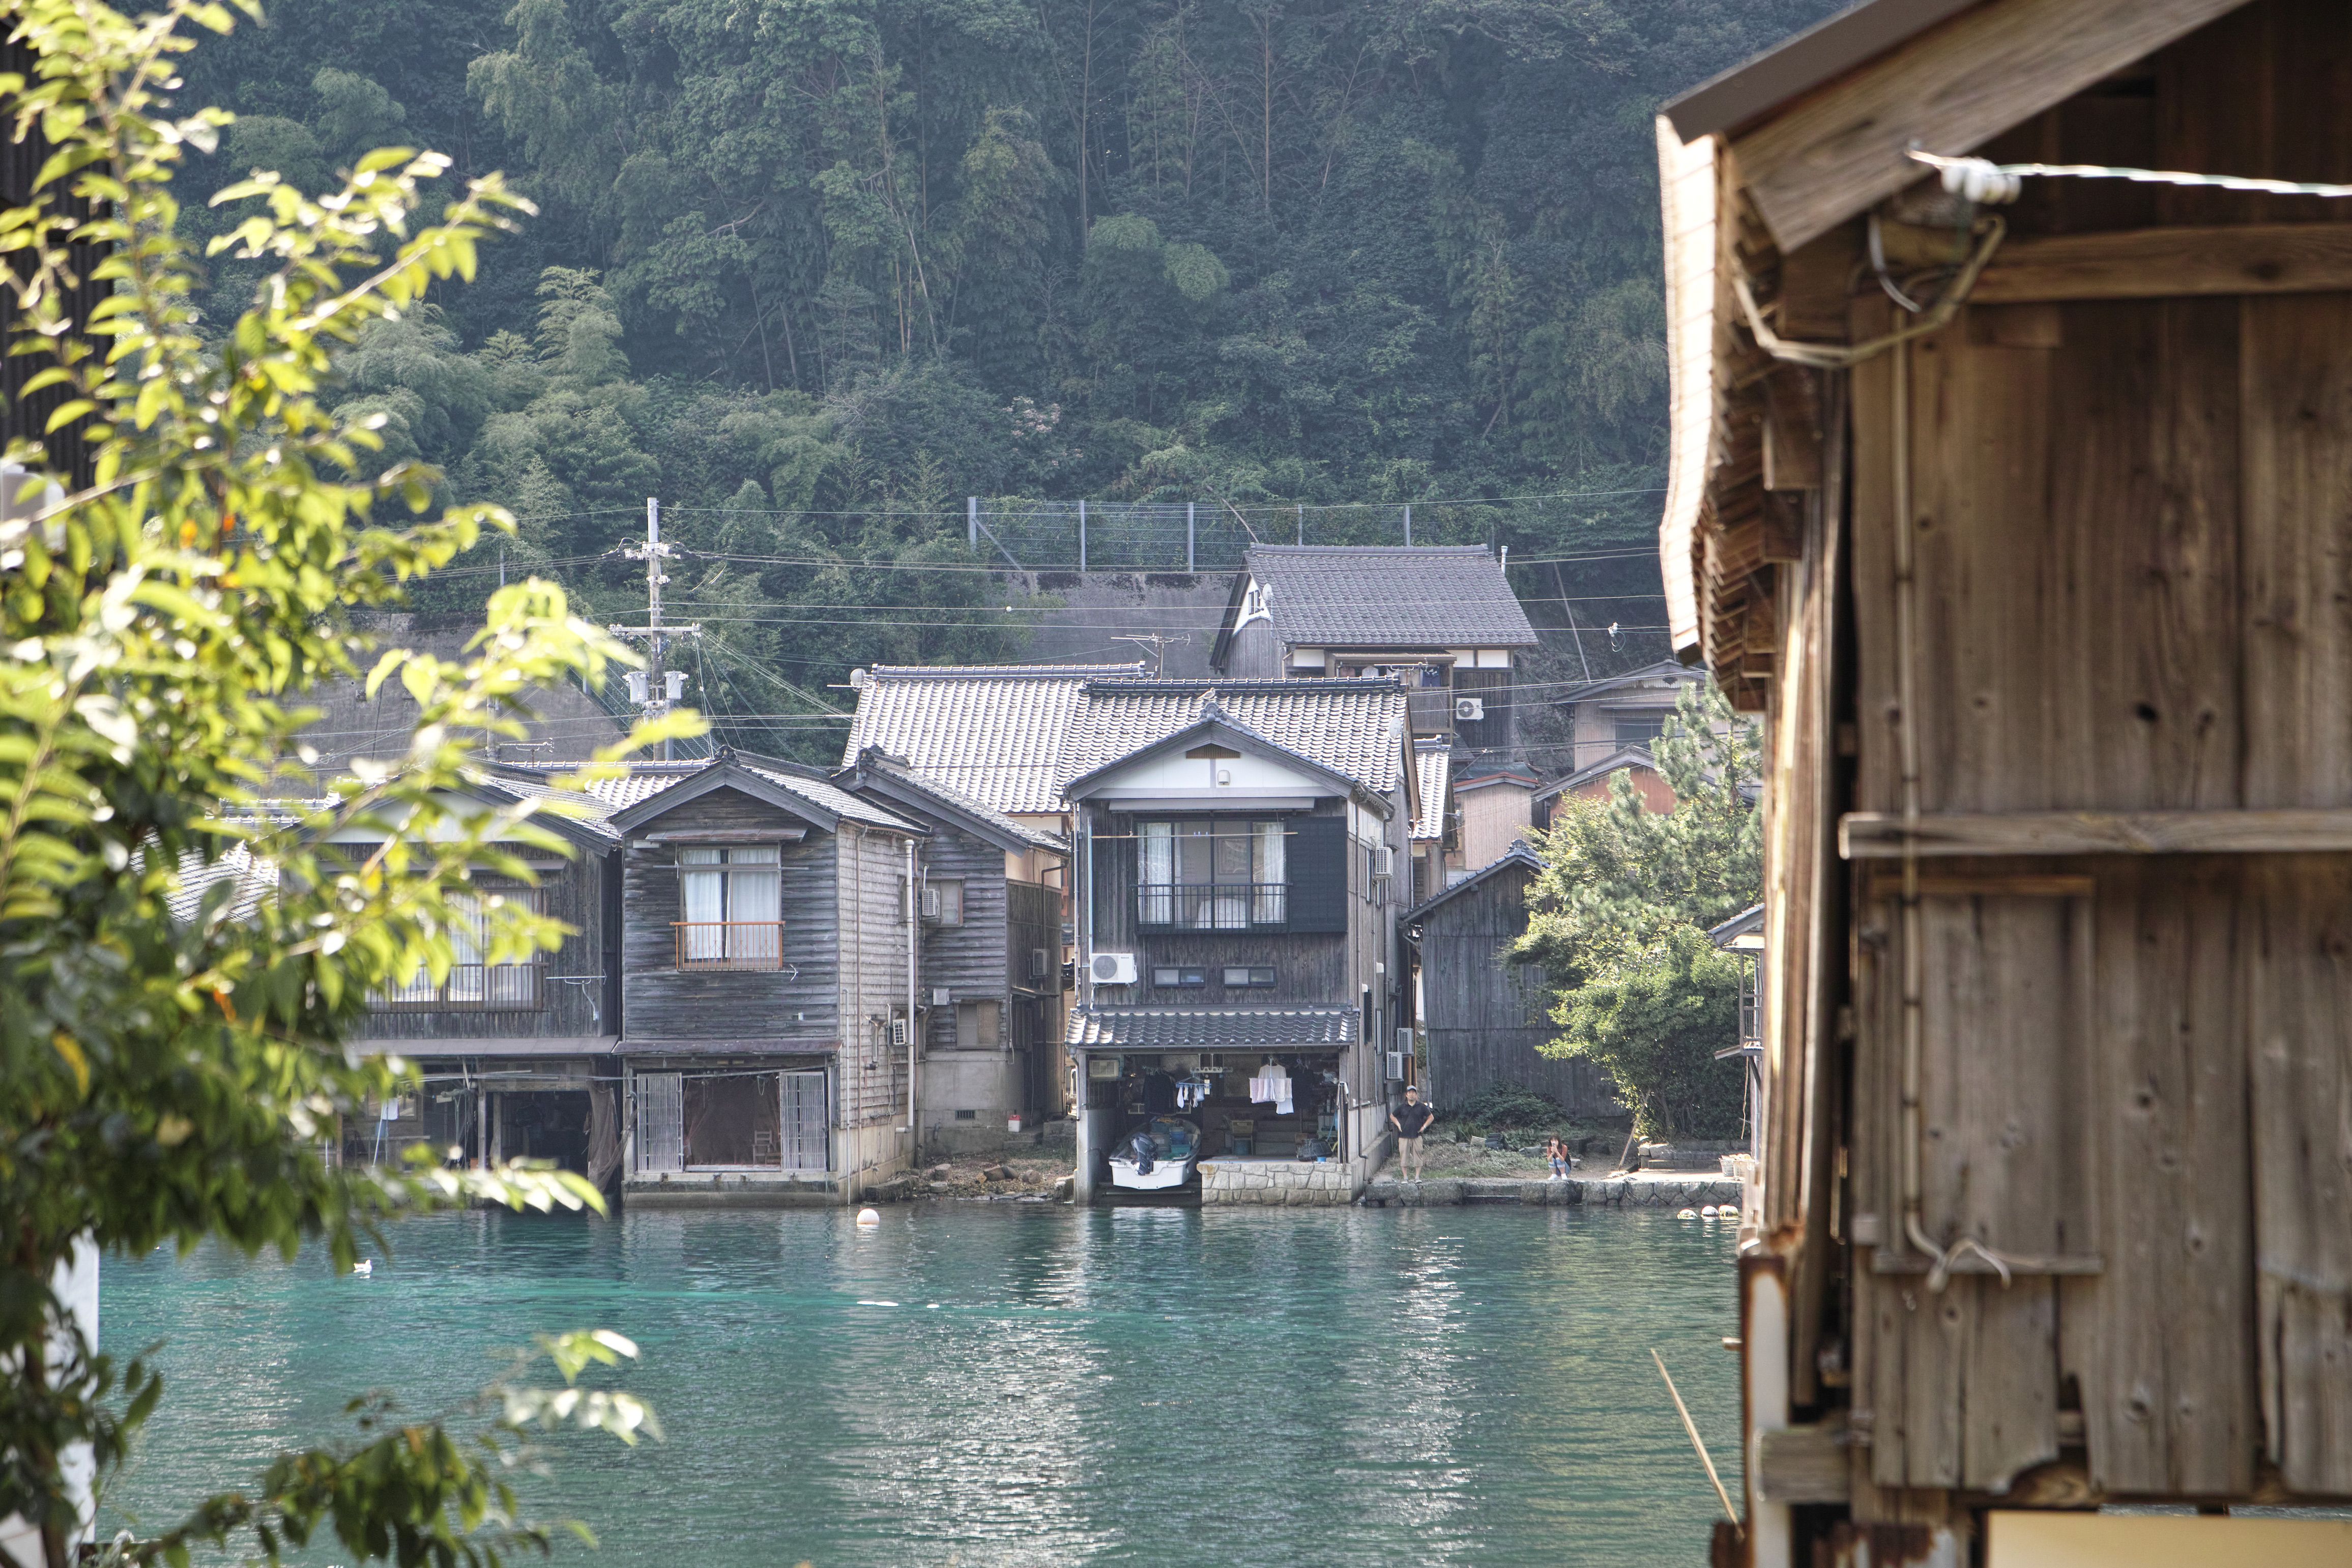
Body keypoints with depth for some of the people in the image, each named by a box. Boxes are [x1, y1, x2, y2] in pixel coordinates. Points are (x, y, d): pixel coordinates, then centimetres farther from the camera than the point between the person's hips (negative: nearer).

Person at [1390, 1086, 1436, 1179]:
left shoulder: (1421, 1107, 4)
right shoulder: (1402, 1108, 6)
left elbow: (1431, 1117, 14)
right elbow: (1392, 1116, 20)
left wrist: (1424, 1127, 4)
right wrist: (1398, 1125, 7)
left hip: (1417, 1136, 0)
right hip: (1404, 1136, 0)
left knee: (1418, 1157, 0)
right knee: (1404, 1157, 0)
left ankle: (1417, 1177, 8)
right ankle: (1405, 1177, 8)